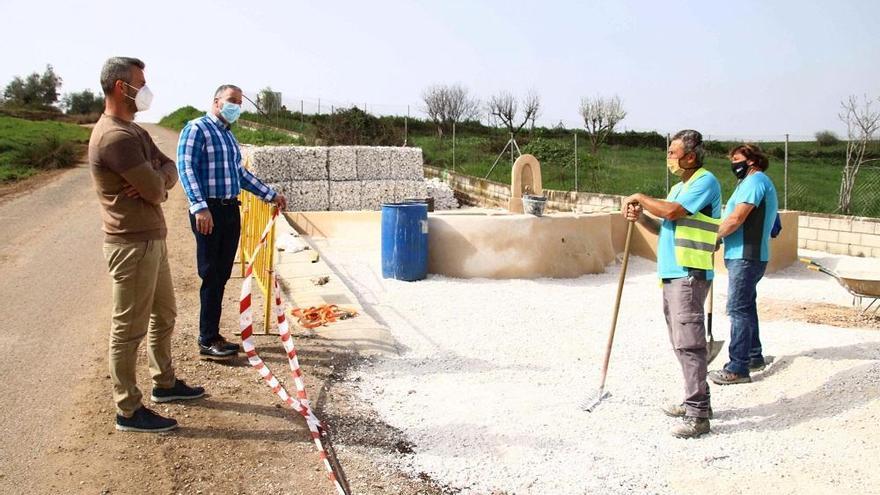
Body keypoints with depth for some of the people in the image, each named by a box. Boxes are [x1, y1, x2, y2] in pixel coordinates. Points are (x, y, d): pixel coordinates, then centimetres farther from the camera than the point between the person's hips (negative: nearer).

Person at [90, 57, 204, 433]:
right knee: (129, 329, 1)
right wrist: (157, 185, 1)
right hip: (132, 245, -10)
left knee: (164, 315, 22)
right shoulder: (115, 137, -21)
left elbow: (169, 169, 9)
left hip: (152, 240, 11)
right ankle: (128, 411, 13)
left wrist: (156, 181, -13)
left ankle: (164, 383, 39)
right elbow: (156, 191, -22)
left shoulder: (134, 131, 13)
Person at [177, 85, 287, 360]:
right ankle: (208, 341, 4)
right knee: (211, 275, -4)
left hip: (231, 211, 8)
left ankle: (211, 334, 20)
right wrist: (200, 206, -26)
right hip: (209, 211, -8)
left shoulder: (229, 136, 20)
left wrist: (270, 195, 25)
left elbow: (240, 173, 27)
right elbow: (186, 168, -15)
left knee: (222, 275, 10)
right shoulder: (197, 129, -6)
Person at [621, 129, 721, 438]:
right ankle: (693, 402, 23)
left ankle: (698, 415, -8)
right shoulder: (679, 187, 21)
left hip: (690, 274, -10)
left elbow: (672, 212, -20)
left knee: (688, 342, -11)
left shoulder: (705, 181, -8)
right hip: (671, 273, 10)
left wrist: (640, 198, -6)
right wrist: (641, 217, 4)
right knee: (681, 342, 14)